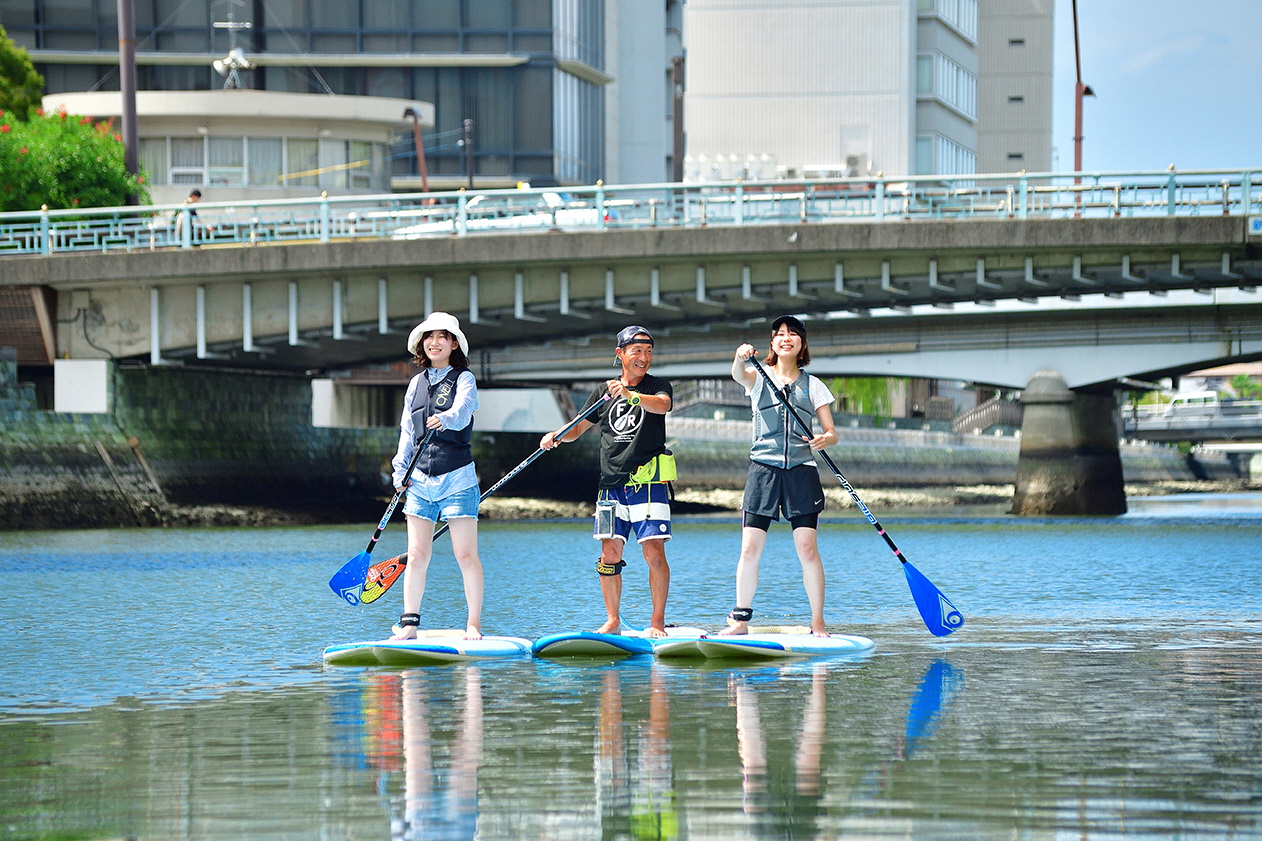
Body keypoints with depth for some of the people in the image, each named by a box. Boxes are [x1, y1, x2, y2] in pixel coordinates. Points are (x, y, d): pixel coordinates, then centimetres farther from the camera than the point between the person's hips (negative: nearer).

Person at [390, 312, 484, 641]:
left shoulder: (463, 378, -1)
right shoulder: (417, 383, 15)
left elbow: (463, 409, -21)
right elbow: (407, 431, 17)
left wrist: (445, 419, -43)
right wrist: (400, 471, 7)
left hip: (457, 477, -5)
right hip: (420, 479, 5)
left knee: (466, 554, -5)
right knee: (416, 555, 1)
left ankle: (474, 625, 0)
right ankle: (409, 623, 5)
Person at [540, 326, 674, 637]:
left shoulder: (658, 386, 2)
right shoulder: (605, 391, 14)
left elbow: (661, 405, -21)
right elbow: (578, 428, 18)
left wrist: (630, 394, -38)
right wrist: (557, 436, -3)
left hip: (649, 483, -4)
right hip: (612, 483, 4)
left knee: (654, 552, -10)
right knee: (609, 553, 0)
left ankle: (658, 621, -2)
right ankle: (612, 621, 9)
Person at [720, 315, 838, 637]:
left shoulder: (813, 386, 11)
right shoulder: (758, 377, 7)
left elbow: (831, 433, 8)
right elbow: (738, 375, -17)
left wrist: (823, 439, -17)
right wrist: (740, 358, -41)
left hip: (801, 471, 0)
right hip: (763, 468, 0)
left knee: (808, 549, -7)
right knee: (750, 548, -5)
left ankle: (818, 623, 0)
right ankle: (741, 620, 5)